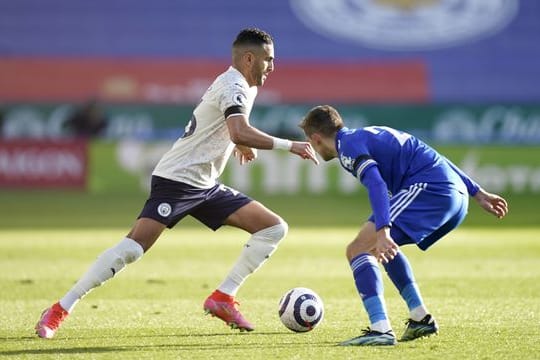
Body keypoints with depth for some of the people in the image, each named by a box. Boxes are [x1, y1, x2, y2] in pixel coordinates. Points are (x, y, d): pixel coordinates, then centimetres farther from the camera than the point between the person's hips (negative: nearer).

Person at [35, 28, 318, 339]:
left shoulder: (242, 87, 15)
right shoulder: (234, 86, -15)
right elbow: (240, 132, -34)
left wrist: (240, 145, 23)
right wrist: (289, 145, -29)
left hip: (205, 185, 10)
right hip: (177, 180, -10)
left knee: (275, 228, 1)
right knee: (135, 246, -22)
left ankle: (223, 298, 0)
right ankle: (59, 311, -15)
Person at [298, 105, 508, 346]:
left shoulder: (348, 146, 1)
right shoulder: (372, 135, 30)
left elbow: (376, 184, -18)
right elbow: (429, 158, 28)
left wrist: (383, 232, -31)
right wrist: (477, 193, 28)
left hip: (429, 188, -9)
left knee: (358, 249, -10)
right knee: (382, 248, 29)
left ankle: (381, 329, -23)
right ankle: (421, 319, 24)